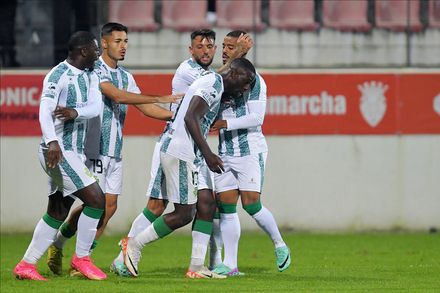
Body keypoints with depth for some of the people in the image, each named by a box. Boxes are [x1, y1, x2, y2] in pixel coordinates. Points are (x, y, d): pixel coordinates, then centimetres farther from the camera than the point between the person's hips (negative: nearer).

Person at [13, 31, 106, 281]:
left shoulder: (91, 76, 14)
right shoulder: (58, 75, -12)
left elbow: (95, 107, 0)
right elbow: (45, 110, -24)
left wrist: (75, 112, -23)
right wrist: (52, 141, -40)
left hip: (75, 152, 9)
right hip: (58, 152, -9)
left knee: (58, 212, 11)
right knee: (96, 199, -14)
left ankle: (26, 265, 16)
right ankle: (81, 258, -3)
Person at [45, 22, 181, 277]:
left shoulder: (126, 76, 16)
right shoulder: (94, 70, -10)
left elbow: (145, 107, 17)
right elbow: (117, 95, -23)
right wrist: (159, 98, -25)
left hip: (115, 150, 7)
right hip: (93, 148, -7)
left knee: (110, 204, 2)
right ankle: (57, 244, 5)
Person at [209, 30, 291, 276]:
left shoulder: (254, 80, -7)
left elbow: (256, 118, -15)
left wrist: (226, 123, -21)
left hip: (251, 150, -6)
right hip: (225, 153, 6)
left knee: (251, 204, -12)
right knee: (226, 207, -1)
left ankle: (280, 245, 11)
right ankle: (230, 264, 0)